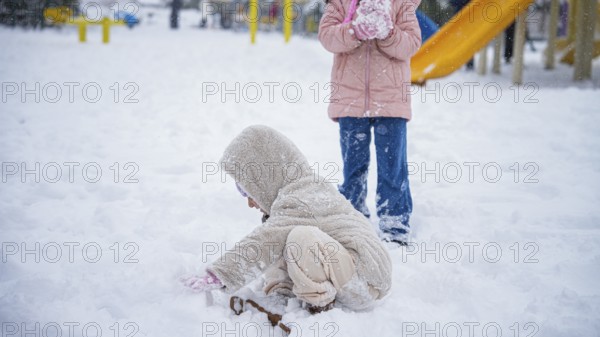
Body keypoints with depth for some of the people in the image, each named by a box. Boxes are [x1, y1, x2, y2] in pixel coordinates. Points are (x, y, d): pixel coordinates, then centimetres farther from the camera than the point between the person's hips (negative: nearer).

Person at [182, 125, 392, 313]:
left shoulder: (300, 200, -18)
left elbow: (263, 245, -26)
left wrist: (218, 277, -27)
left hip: (366, 282, -9)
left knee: (301, 237, -31)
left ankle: (320, 305, -14)